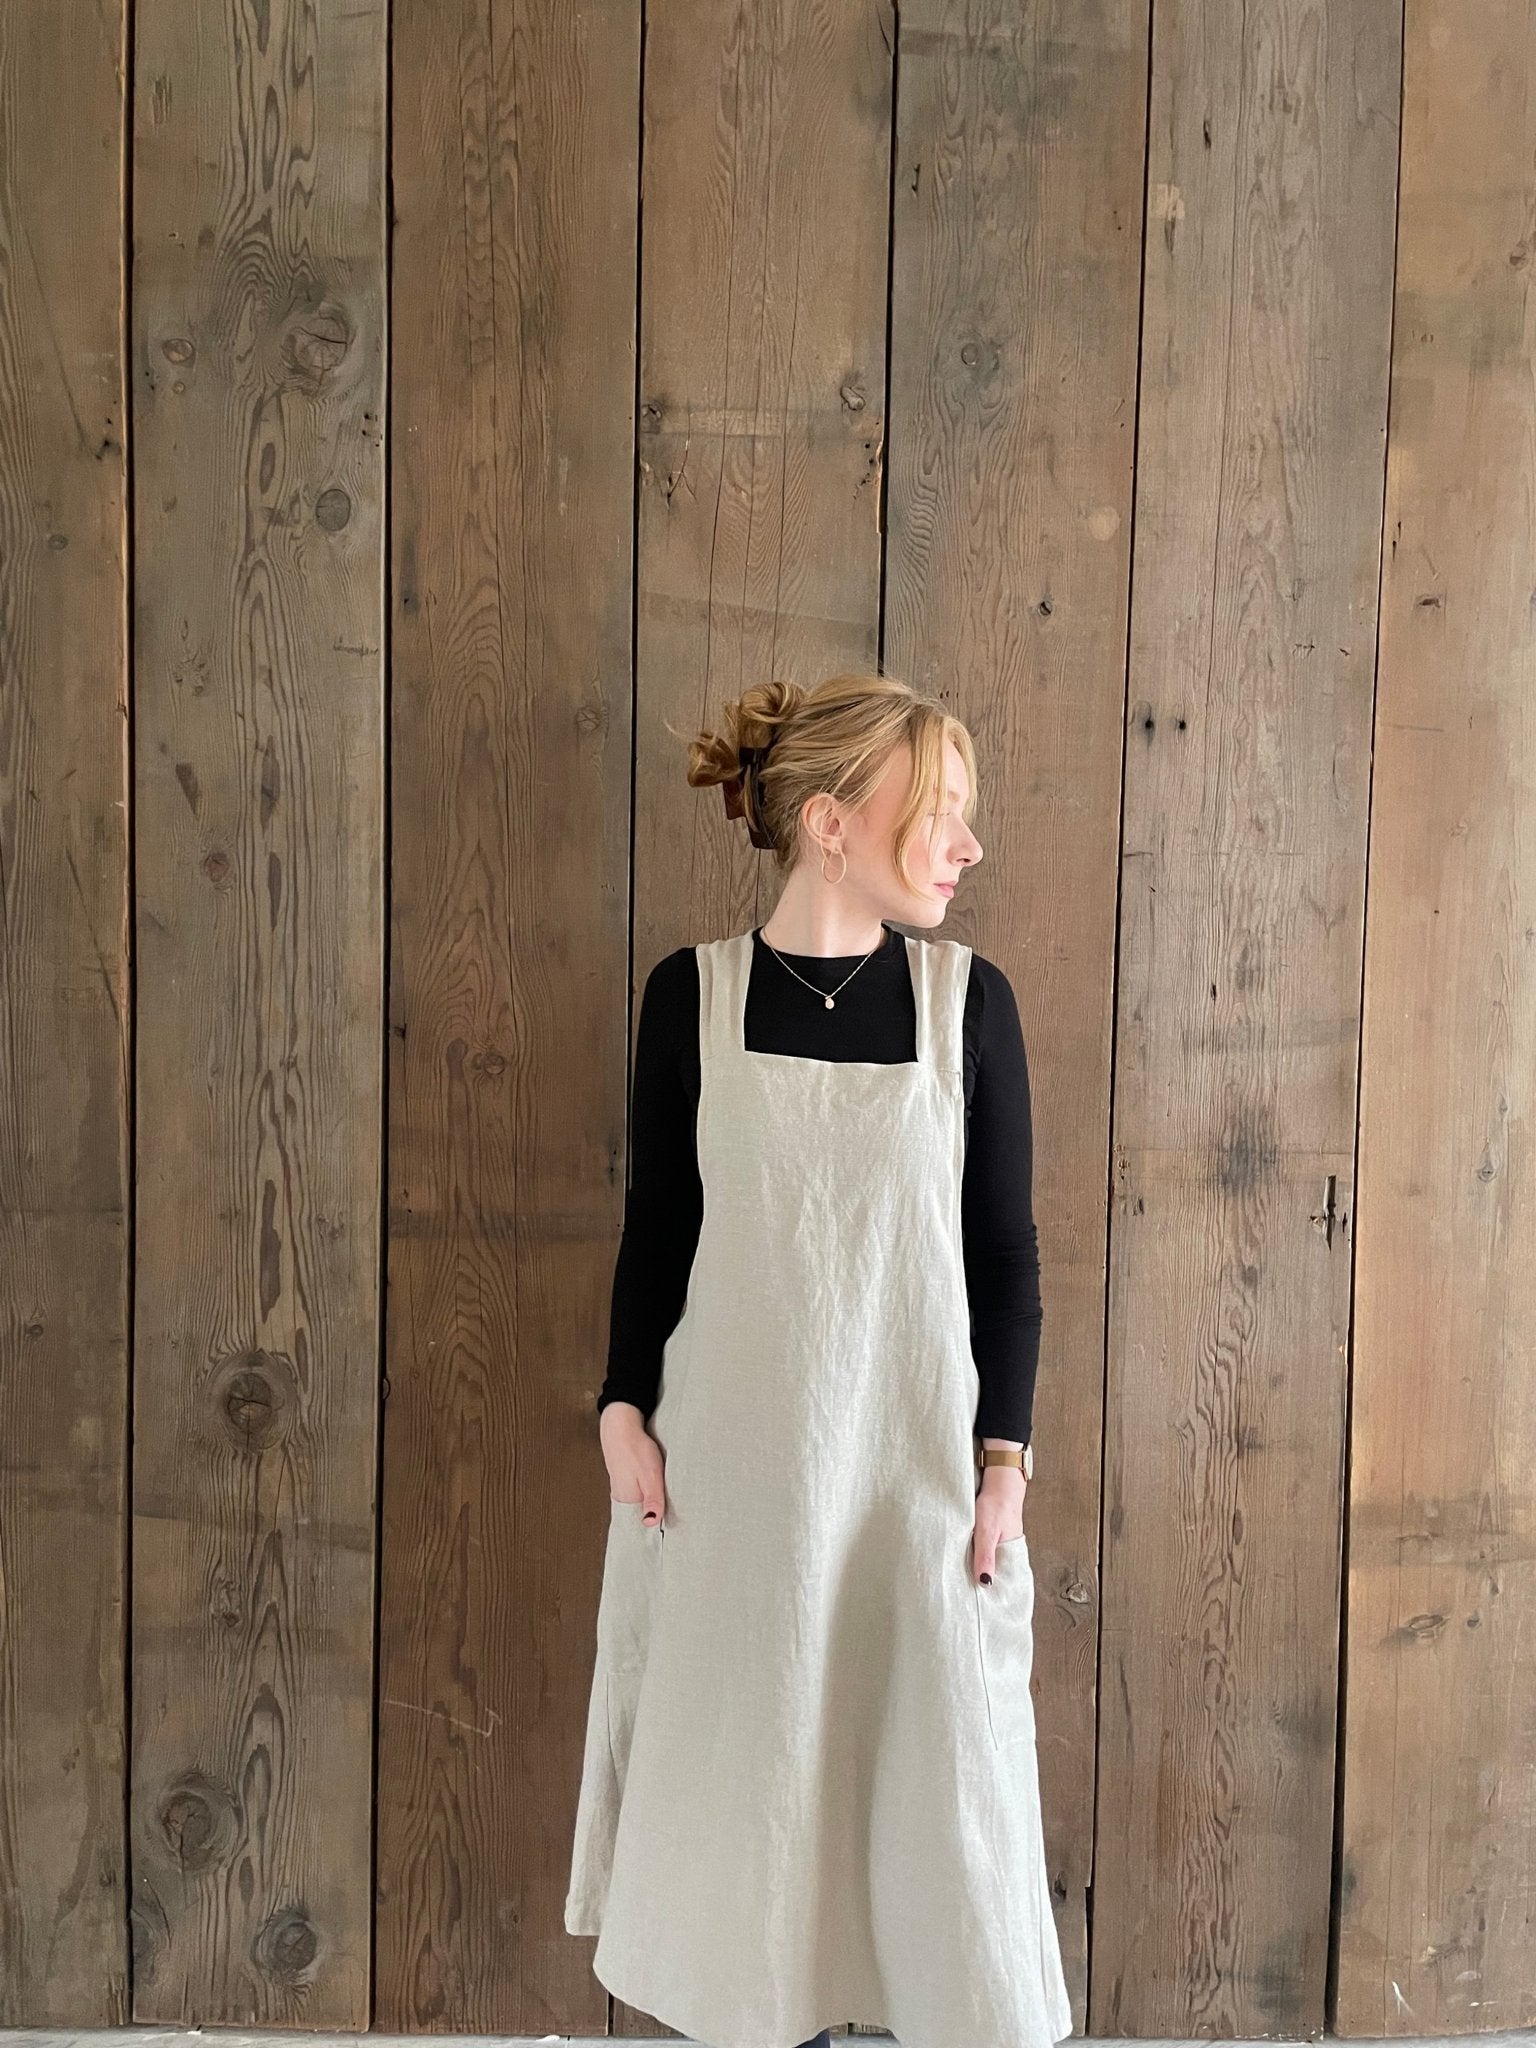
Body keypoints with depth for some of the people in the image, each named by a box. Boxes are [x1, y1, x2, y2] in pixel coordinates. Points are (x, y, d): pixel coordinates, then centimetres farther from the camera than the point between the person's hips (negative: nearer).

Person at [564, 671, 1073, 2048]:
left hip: (916, 1451, 0)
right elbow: (658, 1224, 3)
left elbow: (1005, 1248, 0)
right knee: (744, 1771, 12)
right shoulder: (694, 992, -4)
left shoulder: (969, 997, -4)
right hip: (731, 1456, 1)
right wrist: (622, 1407, -3)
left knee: (940, 1769, 7)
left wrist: (1005, 1458, -3)